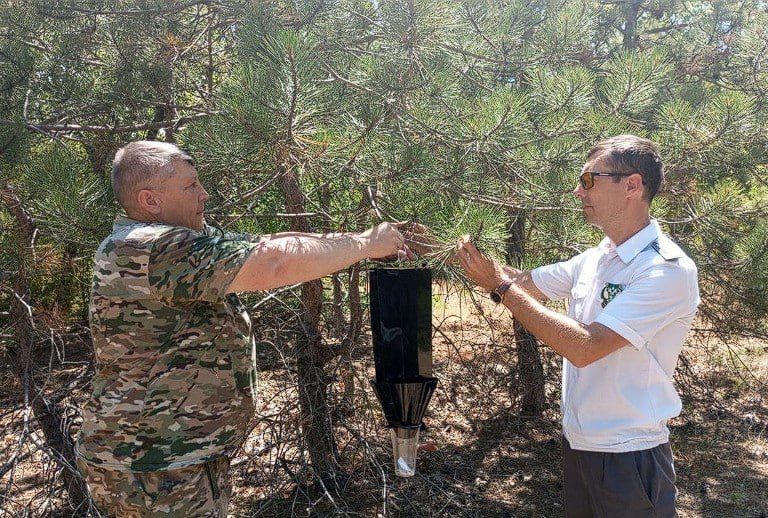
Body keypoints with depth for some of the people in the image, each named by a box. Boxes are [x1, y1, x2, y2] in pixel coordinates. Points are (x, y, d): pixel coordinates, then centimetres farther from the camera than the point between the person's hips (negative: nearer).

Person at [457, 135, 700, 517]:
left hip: (629, 455, -7)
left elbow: (584, 348, -28)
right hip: (577, 443, 7)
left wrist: (500, 286, -24)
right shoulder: (594, 259, 3)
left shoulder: (669, 269, -21)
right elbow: (525, 283, 12)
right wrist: (479, 260, -1)